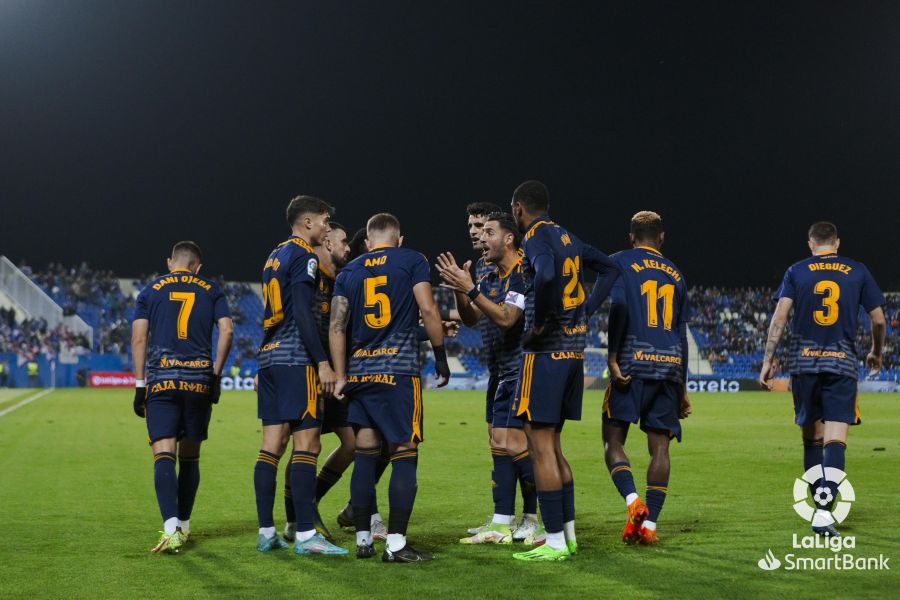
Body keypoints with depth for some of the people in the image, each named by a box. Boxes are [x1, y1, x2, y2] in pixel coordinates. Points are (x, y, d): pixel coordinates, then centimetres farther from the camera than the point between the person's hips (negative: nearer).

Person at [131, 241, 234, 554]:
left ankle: (171, 529, -26)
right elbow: (227, 330, 2)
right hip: (199, 380, 2)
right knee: (190, 456, 14)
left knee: (164, 455, -9)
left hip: (161, 381, -1)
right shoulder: (211, 290, 13)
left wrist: (139, 385, 6)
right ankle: (183, 526, 22)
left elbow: (139, 337, 5)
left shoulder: (151, 290, 11)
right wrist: (215, 375, 9)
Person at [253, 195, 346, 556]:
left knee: (272, 445, 8)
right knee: (307, 444, -9)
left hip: (268, 358, 9)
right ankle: (305, 535, -11)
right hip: (295, 359, -9)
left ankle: (266, 533, 9)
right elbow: (302, 313, -16)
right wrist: (322, 362, -18)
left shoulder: (275, 256, 21)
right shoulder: (303, 255, -6)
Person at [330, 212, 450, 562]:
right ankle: (396, 544, -7)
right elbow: (428, 310, -6)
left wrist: (340, 377, 11)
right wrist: (441, 357, 4)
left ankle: (363, 540, 13)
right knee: (404, 455, -2)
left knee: (365, 456, 11)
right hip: (399, 371, -4)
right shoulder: (412, 261, 4)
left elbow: (337, 327, 9)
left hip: (360, 373, 5)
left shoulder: (349, 272, 14)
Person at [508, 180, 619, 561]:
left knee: (541, 448, -4)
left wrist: (538, 324, -19)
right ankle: (569, 534, 19)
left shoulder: (536, 237, -11)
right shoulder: (567, 238, 15)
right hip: (574, 350, 9)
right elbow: (609, 269, 25)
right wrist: (585, 310, 16)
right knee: (551, 445, 16)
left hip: (545, 352, -9)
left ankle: (555, 542, -1)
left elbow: (547, 275, -32)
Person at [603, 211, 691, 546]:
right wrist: (682, 387, 22)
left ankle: (633, 503, -19)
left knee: (613, 439, 2)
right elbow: (681, 333, 19)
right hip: (670, 367, 4)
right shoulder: (675, 274, 19)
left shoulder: (619, 263, 6)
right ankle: (649, 524, 1)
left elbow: (617, 306, -13)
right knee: (659, 446, 3)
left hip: (634, 361, -4)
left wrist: (612, 358, -13)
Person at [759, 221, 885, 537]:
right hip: (842, 363, -1)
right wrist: (876, 353, 28)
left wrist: (767, 361, -2)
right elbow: (878, 319, 10)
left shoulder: (796, 271, 6)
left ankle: (820, 504, 20)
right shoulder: (857, 271, 7)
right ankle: (824, 510, -23)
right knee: (835, 440, -7)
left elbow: (780, 316, -4)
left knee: (812, 437, 14)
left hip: (804, 362, 1)